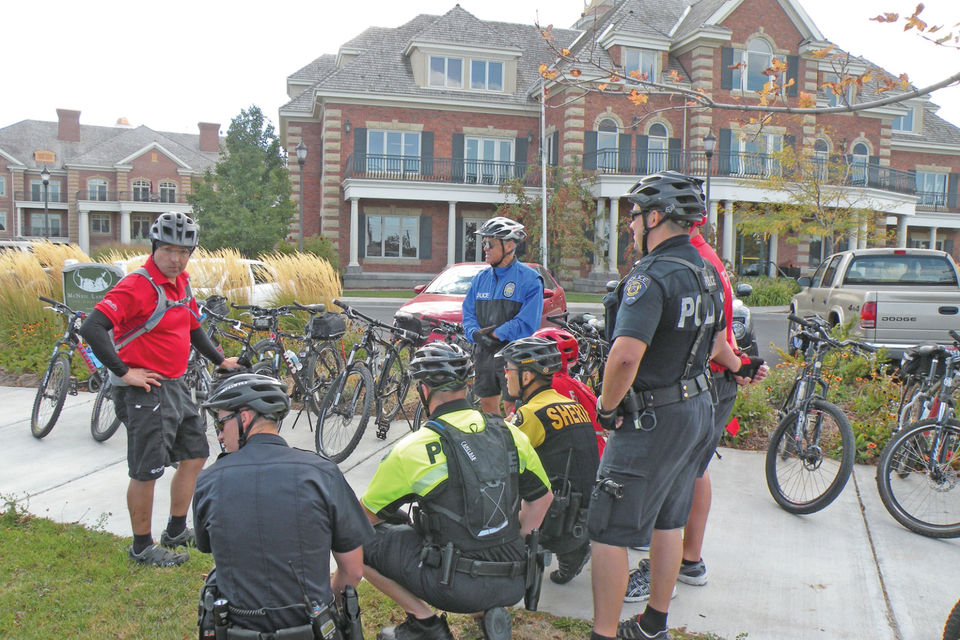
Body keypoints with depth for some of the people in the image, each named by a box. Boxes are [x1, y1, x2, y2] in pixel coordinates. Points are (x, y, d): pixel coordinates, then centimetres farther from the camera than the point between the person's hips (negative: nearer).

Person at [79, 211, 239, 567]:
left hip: (176, 386, 9)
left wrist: (220, 360, 24)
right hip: (144, 390, -9)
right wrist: (124, 372, -24)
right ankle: (142, 547, 19)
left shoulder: (181, 282, 8)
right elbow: (91, 328, -27)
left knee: (195, 455, 16)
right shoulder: (137, 286, -19)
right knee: (146, 471, 1)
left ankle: (176, 531, 32)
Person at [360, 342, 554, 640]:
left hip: (457, 587, -6)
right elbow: (542, 498, 14)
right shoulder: (510, 433, 2)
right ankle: (492, 610, 19)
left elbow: (366, 514, 0)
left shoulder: (415, 448, -13)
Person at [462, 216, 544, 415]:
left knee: (512, 408, -3)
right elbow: (468, 313, 9)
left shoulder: (529, 279, -7)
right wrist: (476, 334, -12)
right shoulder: (480, 278, 12)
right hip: (485, 354, 6)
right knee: (487, 404, 12)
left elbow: (527, 322, -15)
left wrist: (494, 334, -16)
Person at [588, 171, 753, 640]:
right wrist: (738, 366, 41)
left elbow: (625, 355, -33)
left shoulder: (651, 275, -23)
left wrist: (607, 407, -18)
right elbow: (715, 340, 22)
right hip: (697, 409, 10)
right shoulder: (705, 271, 7)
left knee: (608, 532, 0)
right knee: (666, 523, 20)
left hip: (652, 420, -10)